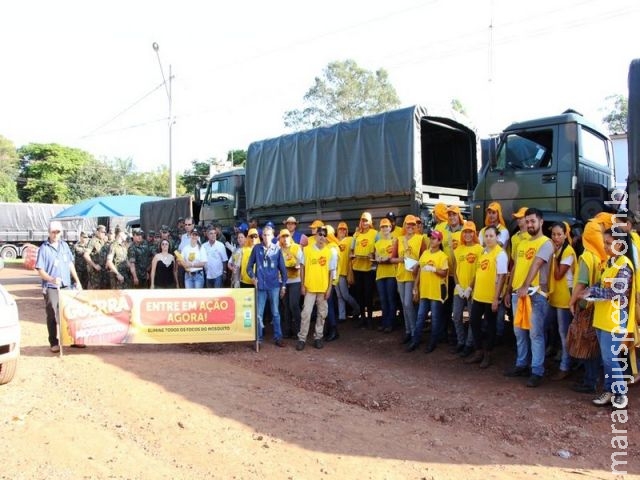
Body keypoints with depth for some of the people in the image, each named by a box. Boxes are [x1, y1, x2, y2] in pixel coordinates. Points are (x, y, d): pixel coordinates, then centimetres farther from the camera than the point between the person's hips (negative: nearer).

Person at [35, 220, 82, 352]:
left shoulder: (64, 245, 6)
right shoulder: (44, 248, -9)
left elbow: (70, 264, 14)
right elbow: (40, 270, -12)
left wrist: (77, 281, 11)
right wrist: (52, 279, -28)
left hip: (66, 286, 5)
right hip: (51, 288, -5)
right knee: (52, 316, 3)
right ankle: (53, 343, 14)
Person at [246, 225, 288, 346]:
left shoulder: (277, 249, 0)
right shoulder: (256, 248, 1)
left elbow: (282, 268, 4)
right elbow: (249, 265, 6)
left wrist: (284, 285, 3)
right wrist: (252, 277, -8)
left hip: (274, 285, 0)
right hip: (260, 285, 0)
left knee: (275, 312, 8)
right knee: (259, 313, 6)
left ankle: (278, 337, 16)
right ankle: (258, 338, 16)